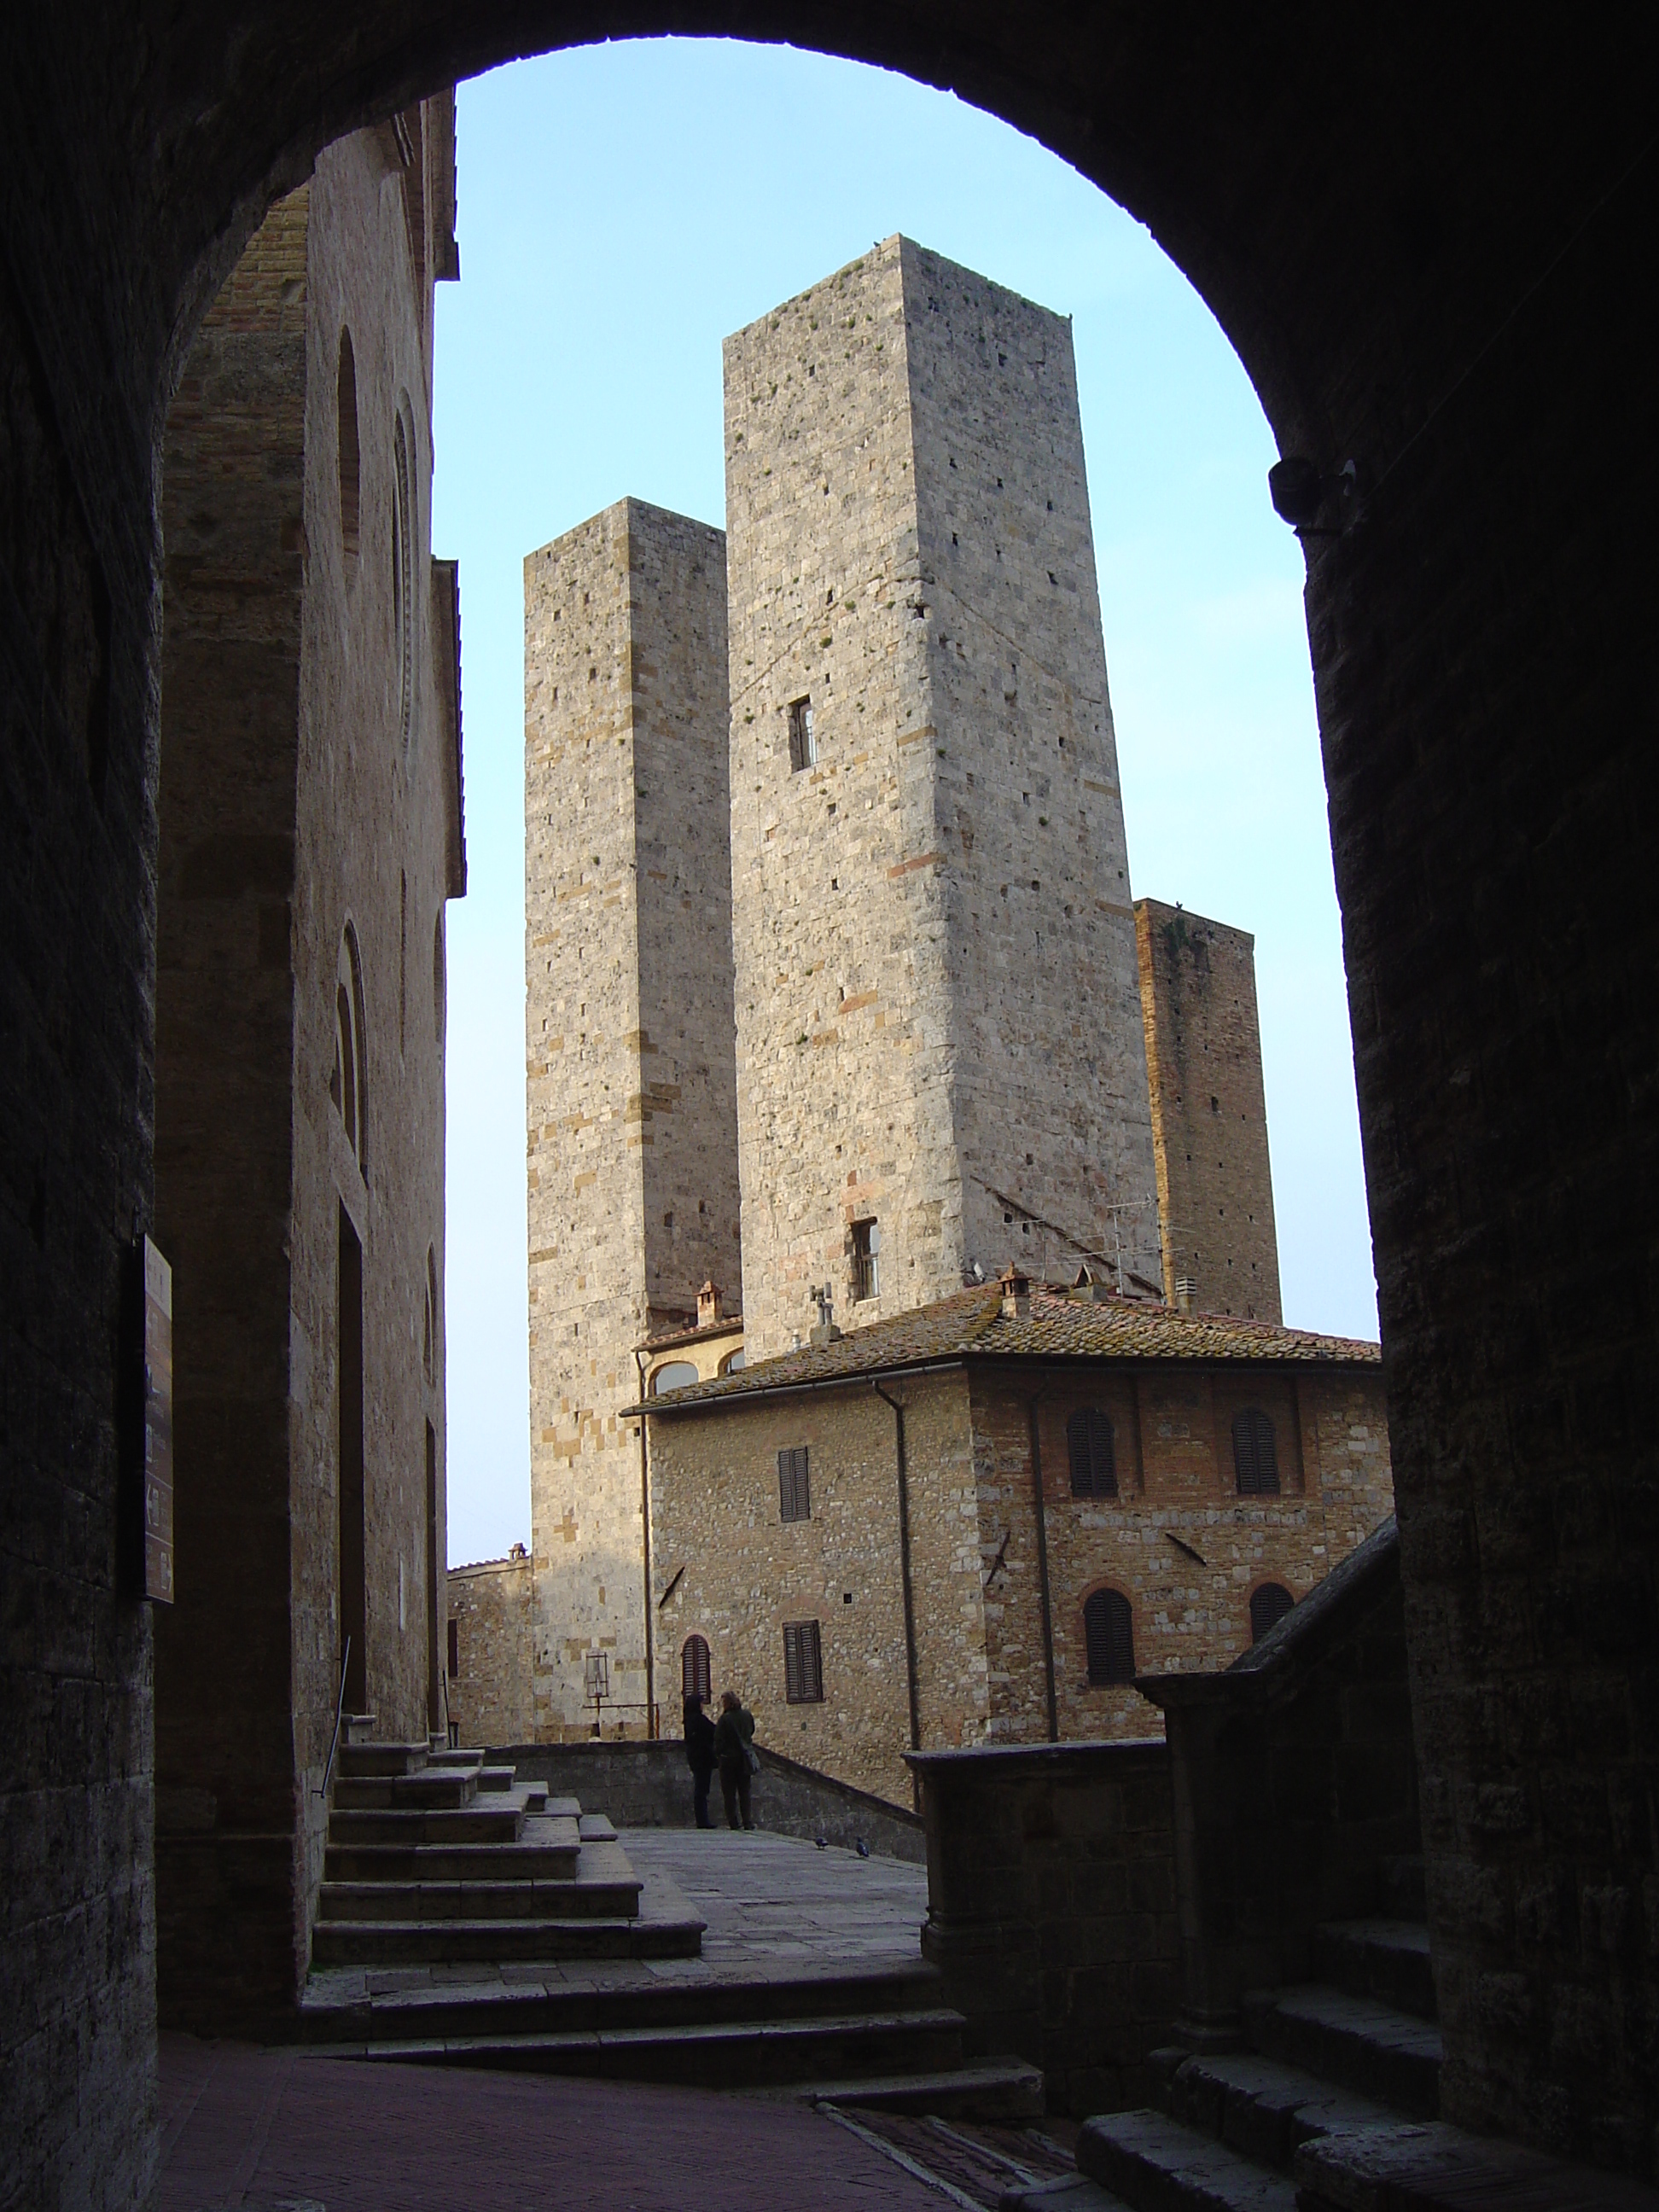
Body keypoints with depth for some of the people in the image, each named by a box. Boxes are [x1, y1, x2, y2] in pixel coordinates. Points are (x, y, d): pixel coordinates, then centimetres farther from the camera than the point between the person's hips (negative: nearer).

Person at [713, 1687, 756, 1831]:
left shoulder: (724, 1719, -15)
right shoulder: (747, 1715, -1)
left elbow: (719, 1741, -14)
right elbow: (751, 1732, 15)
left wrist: (718, 1754, 0)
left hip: (728, 1758, -4)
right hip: (744, 1758, 4)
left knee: (729, 1792, 5)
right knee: (744, 1790, 10)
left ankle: (733, 1821, 3)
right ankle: (747, 1820, 5)